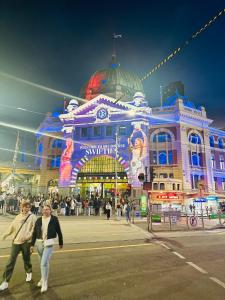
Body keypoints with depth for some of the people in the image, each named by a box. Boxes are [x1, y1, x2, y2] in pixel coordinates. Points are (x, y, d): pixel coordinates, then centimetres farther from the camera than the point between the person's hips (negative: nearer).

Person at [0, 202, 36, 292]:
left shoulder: (32, 217, -9)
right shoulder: (18, 216, 5)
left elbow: (34, 229, -13)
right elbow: (12, 226, 13)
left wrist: (27, 236, -21)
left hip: (26, 242, -3)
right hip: (16, 241, 3)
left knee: (26, 259, 13)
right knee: (11, 261, 3)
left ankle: (29, 273, 40)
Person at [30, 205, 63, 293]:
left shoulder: (54, 219, -8)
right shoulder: (39, 220, 0)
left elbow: (59, 231, 0)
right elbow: (34, 233, 5)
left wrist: (61, 243, 7)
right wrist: (32, 244, 2)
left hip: (49, 243, -4)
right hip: (39, 243, 4)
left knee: (44, 263, -10)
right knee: (43, 262, 19)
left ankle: (44, 283, 10)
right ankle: (43, 278, 42)